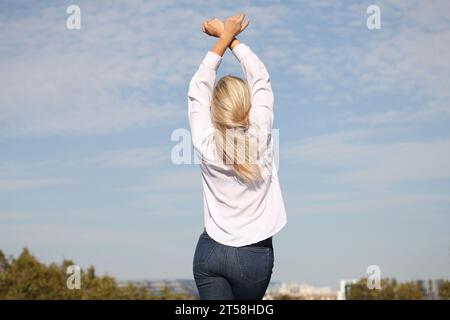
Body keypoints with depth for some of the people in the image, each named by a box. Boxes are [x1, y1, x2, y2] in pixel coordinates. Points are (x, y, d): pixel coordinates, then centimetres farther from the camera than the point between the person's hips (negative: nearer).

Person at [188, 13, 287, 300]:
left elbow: (199, 88, 0)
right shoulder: (261, 138, -14)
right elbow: (260, 80, -2)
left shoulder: (206, 144, -12)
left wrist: (223, 38, 5)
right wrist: (231, 38, 6)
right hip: (254, 255, 0)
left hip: (211, 251, 0)